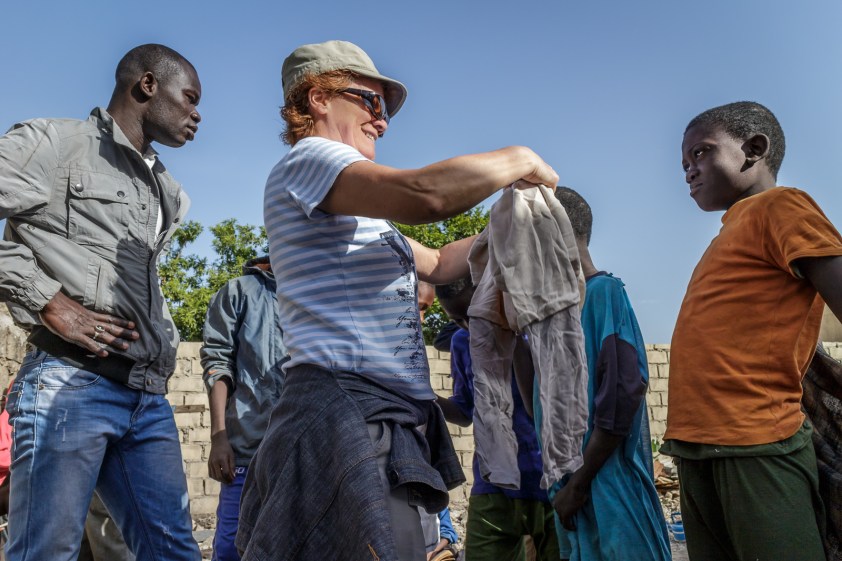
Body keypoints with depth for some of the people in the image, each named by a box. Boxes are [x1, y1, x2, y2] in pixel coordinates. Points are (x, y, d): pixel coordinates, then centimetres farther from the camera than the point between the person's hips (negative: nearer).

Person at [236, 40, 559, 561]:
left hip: (390, 423, 10)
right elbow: (425, 194, -24)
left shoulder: (355, 214, 27)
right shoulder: (307, 159, -5)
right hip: (345, 406, -10)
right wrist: (519, 160, -7)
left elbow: (437, 263, 34)